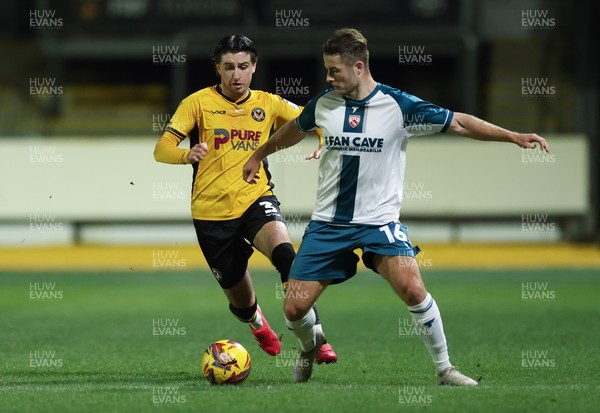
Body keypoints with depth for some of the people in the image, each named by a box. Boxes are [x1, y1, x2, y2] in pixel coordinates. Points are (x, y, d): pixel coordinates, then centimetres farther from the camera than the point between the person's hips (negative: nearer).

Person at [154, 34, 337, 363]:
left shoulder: (268, 104, 6)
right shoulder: (199, 102, -2)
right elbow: (162, 148, -10)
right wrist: (186, 154, -33)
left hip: (256, 199, 0)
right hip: (211, 211, 0)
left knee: (284, 252, -33)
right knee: (239, 298, 9)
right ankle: (257, 322, 49)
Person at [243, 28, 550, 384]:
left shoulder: (398, 105, -11)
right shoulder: (324, 103, 0)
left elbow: (457, 123, -7)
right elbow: (295, 130, 22)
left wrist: (514, 136, -14)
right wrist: (258, 156, 37)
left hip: (379, 221, -3)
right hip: (328, 222, 3)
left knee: (412, 289, -27)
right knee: (295, 308, -2)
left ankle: (445, 369, -10)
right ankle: (310, 345, 35)